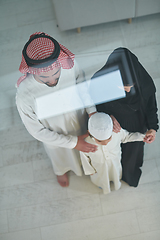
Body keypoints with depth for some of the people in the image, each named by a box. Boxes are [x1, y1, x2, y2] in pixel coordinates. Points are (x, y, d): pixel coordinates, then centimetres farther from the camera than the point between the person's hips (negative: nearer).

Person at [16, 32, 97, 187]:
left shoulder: (69, 63, -34)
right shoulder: (24, 96, -42)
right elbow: (37, 131, -24)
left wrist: (92, 111, -25)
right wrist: (73, 142, -21)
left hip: (80, 122, 3)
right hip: (55, 137, -2)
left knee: (84, 151, 36)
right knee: (59, 156, 34)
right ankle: (61, 170, 72)